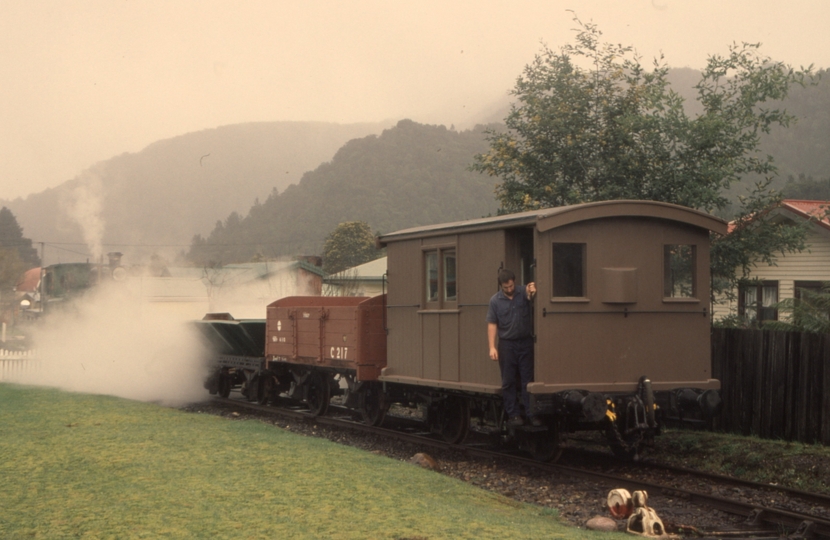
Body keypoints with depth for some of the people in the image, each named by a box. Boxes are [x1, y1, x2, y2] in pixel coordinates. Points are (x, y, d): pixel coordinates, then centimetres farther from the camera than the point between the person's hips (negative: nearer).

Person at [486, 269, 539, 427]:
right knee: (509, 381, 4)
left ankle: (531, 413, 6)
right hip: (507, 344, 0)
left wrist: (532, 294, -42)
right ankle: (513, 414, 12)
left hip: (525, 342, 0)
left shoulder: (524, 293, -3)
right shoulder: (495, 300, -1)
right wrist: (492, 347, -8)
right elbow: (492, 324, -1)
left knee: (528, 379, 3)